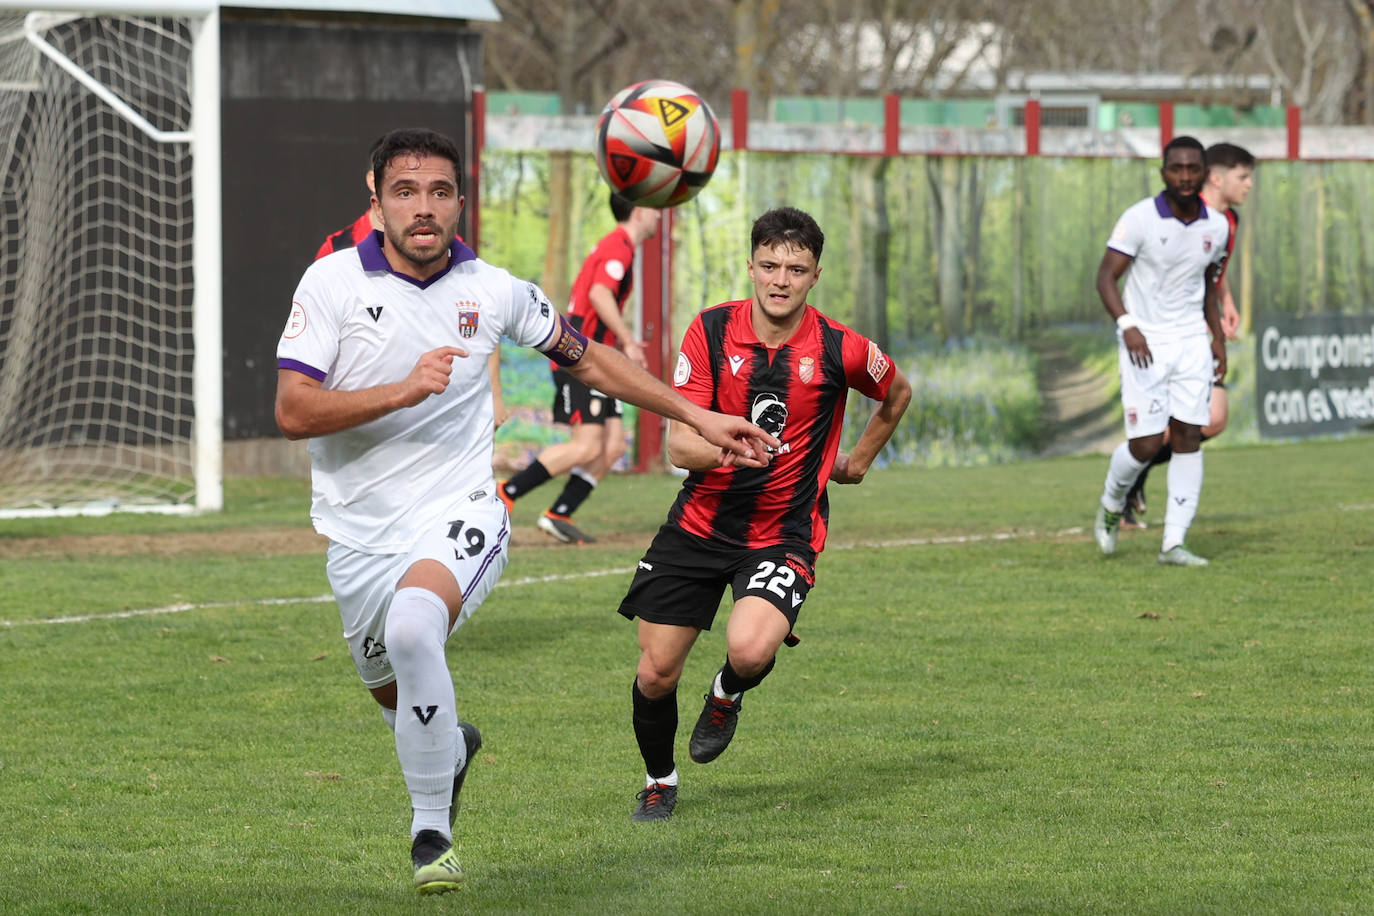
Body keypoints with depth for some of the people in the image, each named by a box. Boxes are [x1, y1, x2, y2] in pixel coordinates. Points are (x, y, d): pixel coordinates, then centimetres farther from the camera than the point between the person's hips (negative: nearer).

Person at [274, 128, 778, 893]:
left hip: (458, 518, -2)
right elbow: (293, 411, -13)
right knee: (397, 696, 15)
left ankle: (432, 834, -20)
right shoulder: (334, 282, -7)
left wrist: (698, 417, 16)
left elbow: (588, 358, 16)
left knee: (413, 627, -33)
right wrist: (402, 390, -25)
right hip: (360, 535, 2)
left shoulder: (493, 290, 0)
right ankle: (453, 748, 55)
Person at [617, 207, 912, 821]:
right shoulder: (711, 331, -8)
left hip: (784, 534, -2)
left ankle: (727, 695, 10)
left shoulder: (841, 350, -9)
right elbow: (679, 445, -12)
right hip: (699, 524, 2)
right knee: (656, 673, 0)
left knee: (750, 649, -28)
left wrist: (860, 459, 18)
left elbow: (897, 393, 15)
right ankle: (659, 780, 31)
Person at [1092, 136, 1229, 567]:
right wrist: (1127, 326, -26)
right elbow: (1105, 277, -12)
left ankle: (1174, 543, -2)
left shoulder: (1216, 226, 4)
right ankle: (1111, 506, 25)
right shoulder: (1140, 219, -11)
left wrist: (1219, 338, 12)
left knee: (1188, 438, -4)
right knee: (1146, 445, -7)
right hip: (1145, 343, -4)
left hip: (1191, 341, 4)